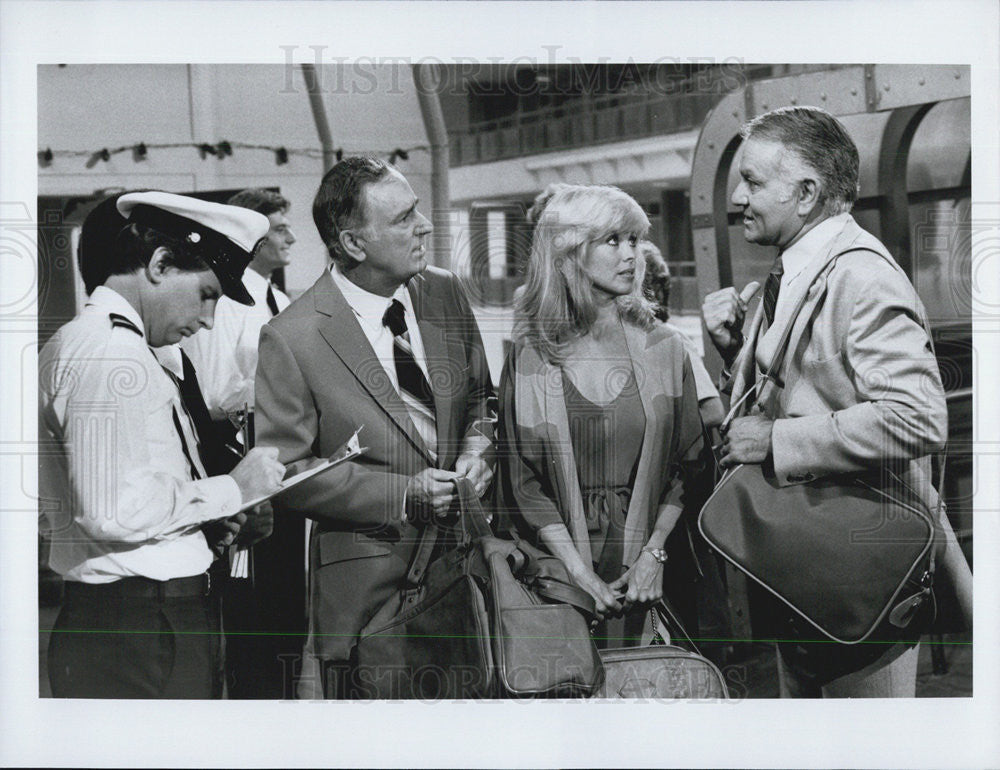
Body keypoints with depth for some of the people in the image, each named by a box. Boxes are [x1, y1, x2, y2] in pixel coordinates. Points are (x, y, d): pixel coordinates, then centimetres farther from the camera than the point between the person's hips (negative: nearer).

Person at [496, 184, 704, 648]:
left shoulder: (664, 351, 5)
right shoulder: (529, 359, 0)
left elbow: (689, 464, 5)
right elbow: (521, 481, -3)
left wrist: (654, 554, -7)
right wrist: (580, 571, -11)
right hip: (561, 570, -1)